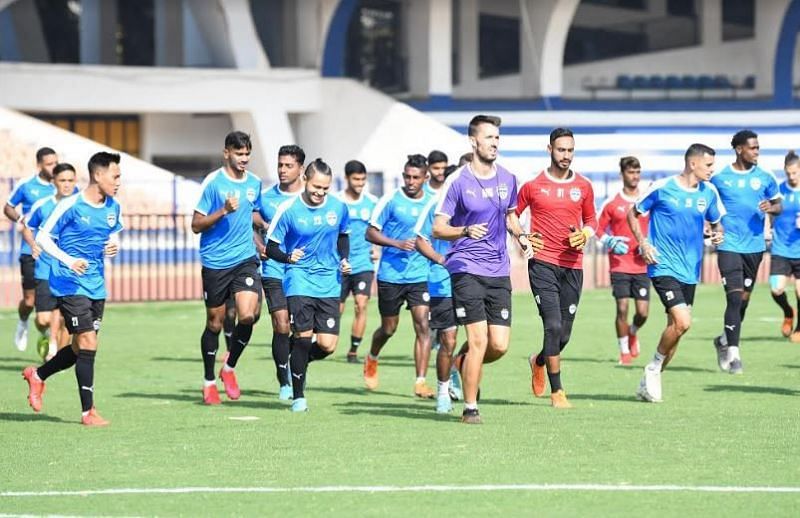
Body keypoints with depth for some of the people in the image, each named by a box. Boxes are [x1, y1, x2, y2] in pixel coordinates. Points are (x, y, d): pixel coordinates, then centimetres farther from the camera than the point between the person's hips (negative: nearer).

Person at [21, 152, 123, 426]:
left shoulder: (113, 208, 6)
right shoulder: (71, 206, -13)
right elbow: (43, 237, -9)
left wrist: (115, 246, -1)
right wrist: (68, 260, -24)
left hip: (96, 287, 7)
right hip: (71, 286, -7)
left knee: (81, 348, 12)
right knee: (88, 344, -13)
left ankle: (38, 375, 38)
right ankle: (88, 412, -7)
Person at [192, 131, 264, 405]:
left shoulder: (254, 183, 6)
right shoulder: (213, 182, -9)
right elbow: (196, 225, -9)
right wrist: (223, 211, -22)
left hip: (245, 259, 3)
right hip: (215, 262, -3)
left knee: (248, 315, -15)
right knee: (215, 323, 7)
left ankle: (229, 367, 10)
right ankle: (209, 381, 24)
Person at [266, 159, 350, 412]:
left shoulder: (338, 207, 2)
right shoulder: (288, 209, -9)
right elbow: (271, 248, -5)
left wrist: (344, 259, 5)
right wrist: (288, 257, -25)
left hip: (329, 284, 3)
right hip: (300, 279, -3)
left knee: (327, 345, -5)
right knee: (303, 336, -14)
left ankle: (299, 360, 30)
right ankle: (298, 396, 3)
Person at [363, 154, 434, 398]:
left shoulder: (431, 202, 4)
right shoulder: (391, 200, -5)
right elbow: (371, 233, -4)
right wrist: (397, 244, -17)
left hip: (420, 275, 2)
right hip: (390, 275, -2)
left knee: (423, 325, -12)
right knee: (389, 328, 10)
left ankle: (421, 382, -11)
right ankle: (371, 359, 42)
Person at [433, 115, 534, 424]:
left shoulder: (507, 179, 9)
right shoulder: (457, 181, -6)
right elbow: (438, 228, -6)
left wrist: (520, 236, 5)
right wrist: (466, 231, -26)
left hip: (499, 272, 5)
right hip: (467, 268, -5)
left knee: (499, 345, -2)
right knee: (479, 340, -12)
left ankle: (465, 363, 30)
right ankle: (470, 408, 1)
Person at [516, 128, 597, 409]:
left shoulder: (584, 187, 8)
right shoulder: (533, 186, 0)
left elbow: (591, 219, 20)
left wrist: (585, 234, -2)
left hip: (572, 265, 3)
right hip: (542, 263, -3)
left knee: (564, 333, 7)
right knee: (554, 325, -15)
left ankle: (539, 361, 40)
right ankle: (556, 392, -7)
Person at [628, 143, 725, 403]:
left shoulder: (709, 192, 6)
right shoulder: (662, 188, -7)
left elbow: (716, 222, 21)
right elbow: (633, 213, 5)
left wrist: (718, 234, -2)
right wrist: (643, 243, -8)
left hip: (690, 271, 6)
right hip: (664, 267, -6)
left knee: (676, 328, 8)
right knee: (682, 322, -21)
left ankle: (649, 383, 23)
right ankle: (654, 368, 2)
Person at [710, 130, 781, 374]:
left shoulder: (765, 177, 4)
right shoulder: (720, 178, -2)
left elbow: (778, 203, 13)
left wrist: (771, 207, -10)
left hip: (754, 246, 4)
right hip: (729, 246, -4)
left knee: (744, 298, 12)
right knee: (734, 297, -15)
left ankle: (724, 340, 35)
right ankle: (733, 354, -15)